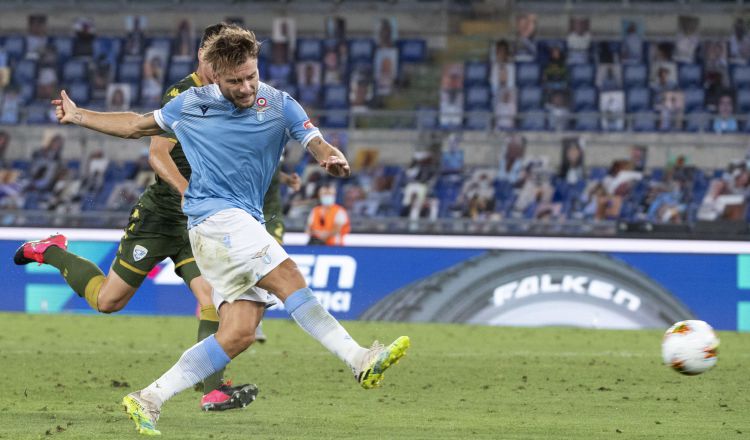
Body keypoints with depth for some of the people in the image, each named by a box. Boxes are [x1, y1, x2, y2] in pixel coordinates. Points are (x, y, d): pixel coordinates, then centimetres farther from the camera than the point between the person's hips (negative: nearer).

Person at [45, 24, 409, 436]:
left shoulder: (279, 105, 5)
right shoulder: (190, 104, 4)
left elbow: (317, 144, -4)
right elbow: (138, 125, 20)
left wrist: (334, 159, -28)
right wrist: (77, 116, 22)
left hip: (246, 225, 4)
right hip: (214, 216, -4)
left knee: (238, 333, -8)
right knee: (290, 279, -23)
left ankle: (149, 399, -4)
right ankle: (360, 360, -30)